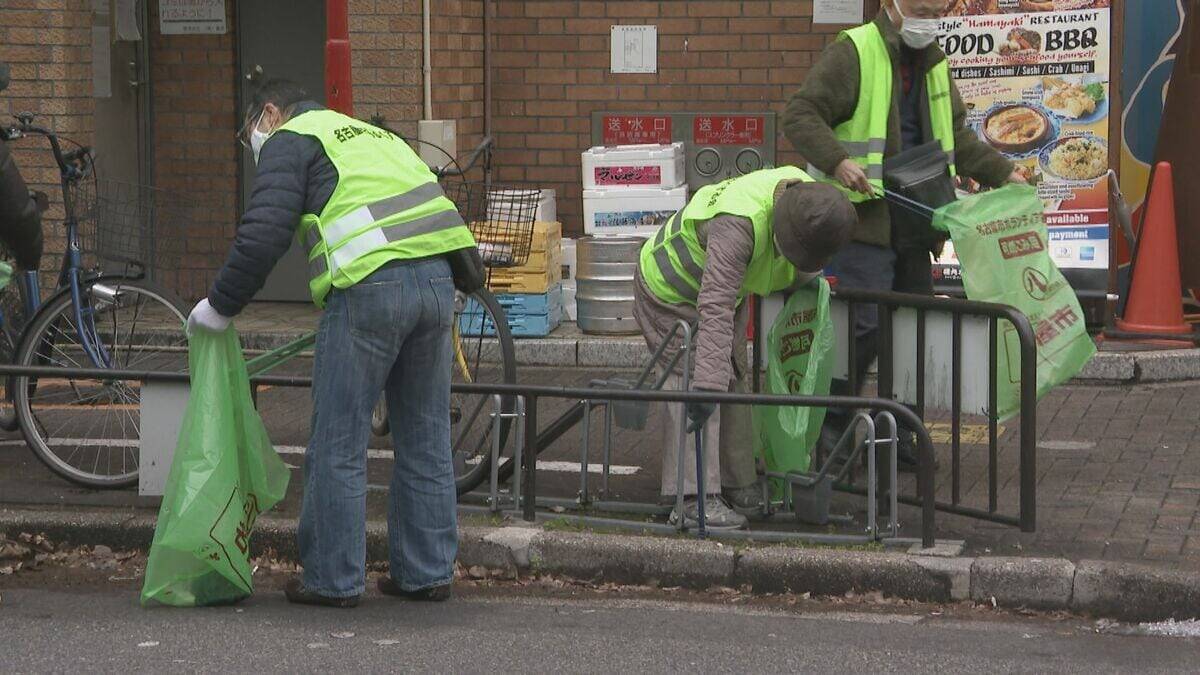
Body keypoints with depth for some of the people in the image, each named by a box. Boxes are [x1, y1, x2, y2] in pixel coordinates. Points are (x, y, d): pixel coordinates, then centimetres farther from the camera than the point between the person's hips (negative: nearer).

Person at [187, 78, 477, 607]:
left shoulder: (288, 140, 8)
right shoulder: (370, 135, 32)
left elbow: (264, 234, -5)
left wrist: (220, 305, 4)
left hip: (369, 285, -7)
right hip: (437, 279, 7)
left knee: (338, 444, 3)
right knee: (425, 440, 14)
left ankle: (333, 579, 7)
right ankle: (427, 573, 20)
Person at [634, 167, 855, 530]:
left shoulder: (809, 198, -20)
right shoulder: (738, 223, -44)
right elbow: (715, 309, -51)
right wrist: (707, 382, -56)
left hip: (726, 285, 8)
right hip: (672, 288, -8)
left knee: (731, 380, 11)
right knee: (692, 376, -17)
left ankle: (737, 487, 20)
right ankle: (694, 499, -19)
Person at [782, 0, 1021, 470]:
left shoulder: (934, 64, 17)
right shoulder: (853, 53, -8)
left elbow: (956, 136, 26)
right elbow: (800, 115, -12)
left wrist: (1003, 173, 16)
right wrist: (837, 161, -26)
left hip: (913, 224, 8)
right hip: (862, 218, -8)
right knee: (867, 325, -15)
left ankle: (899, 439, 18)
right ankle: (832, 423, 2)